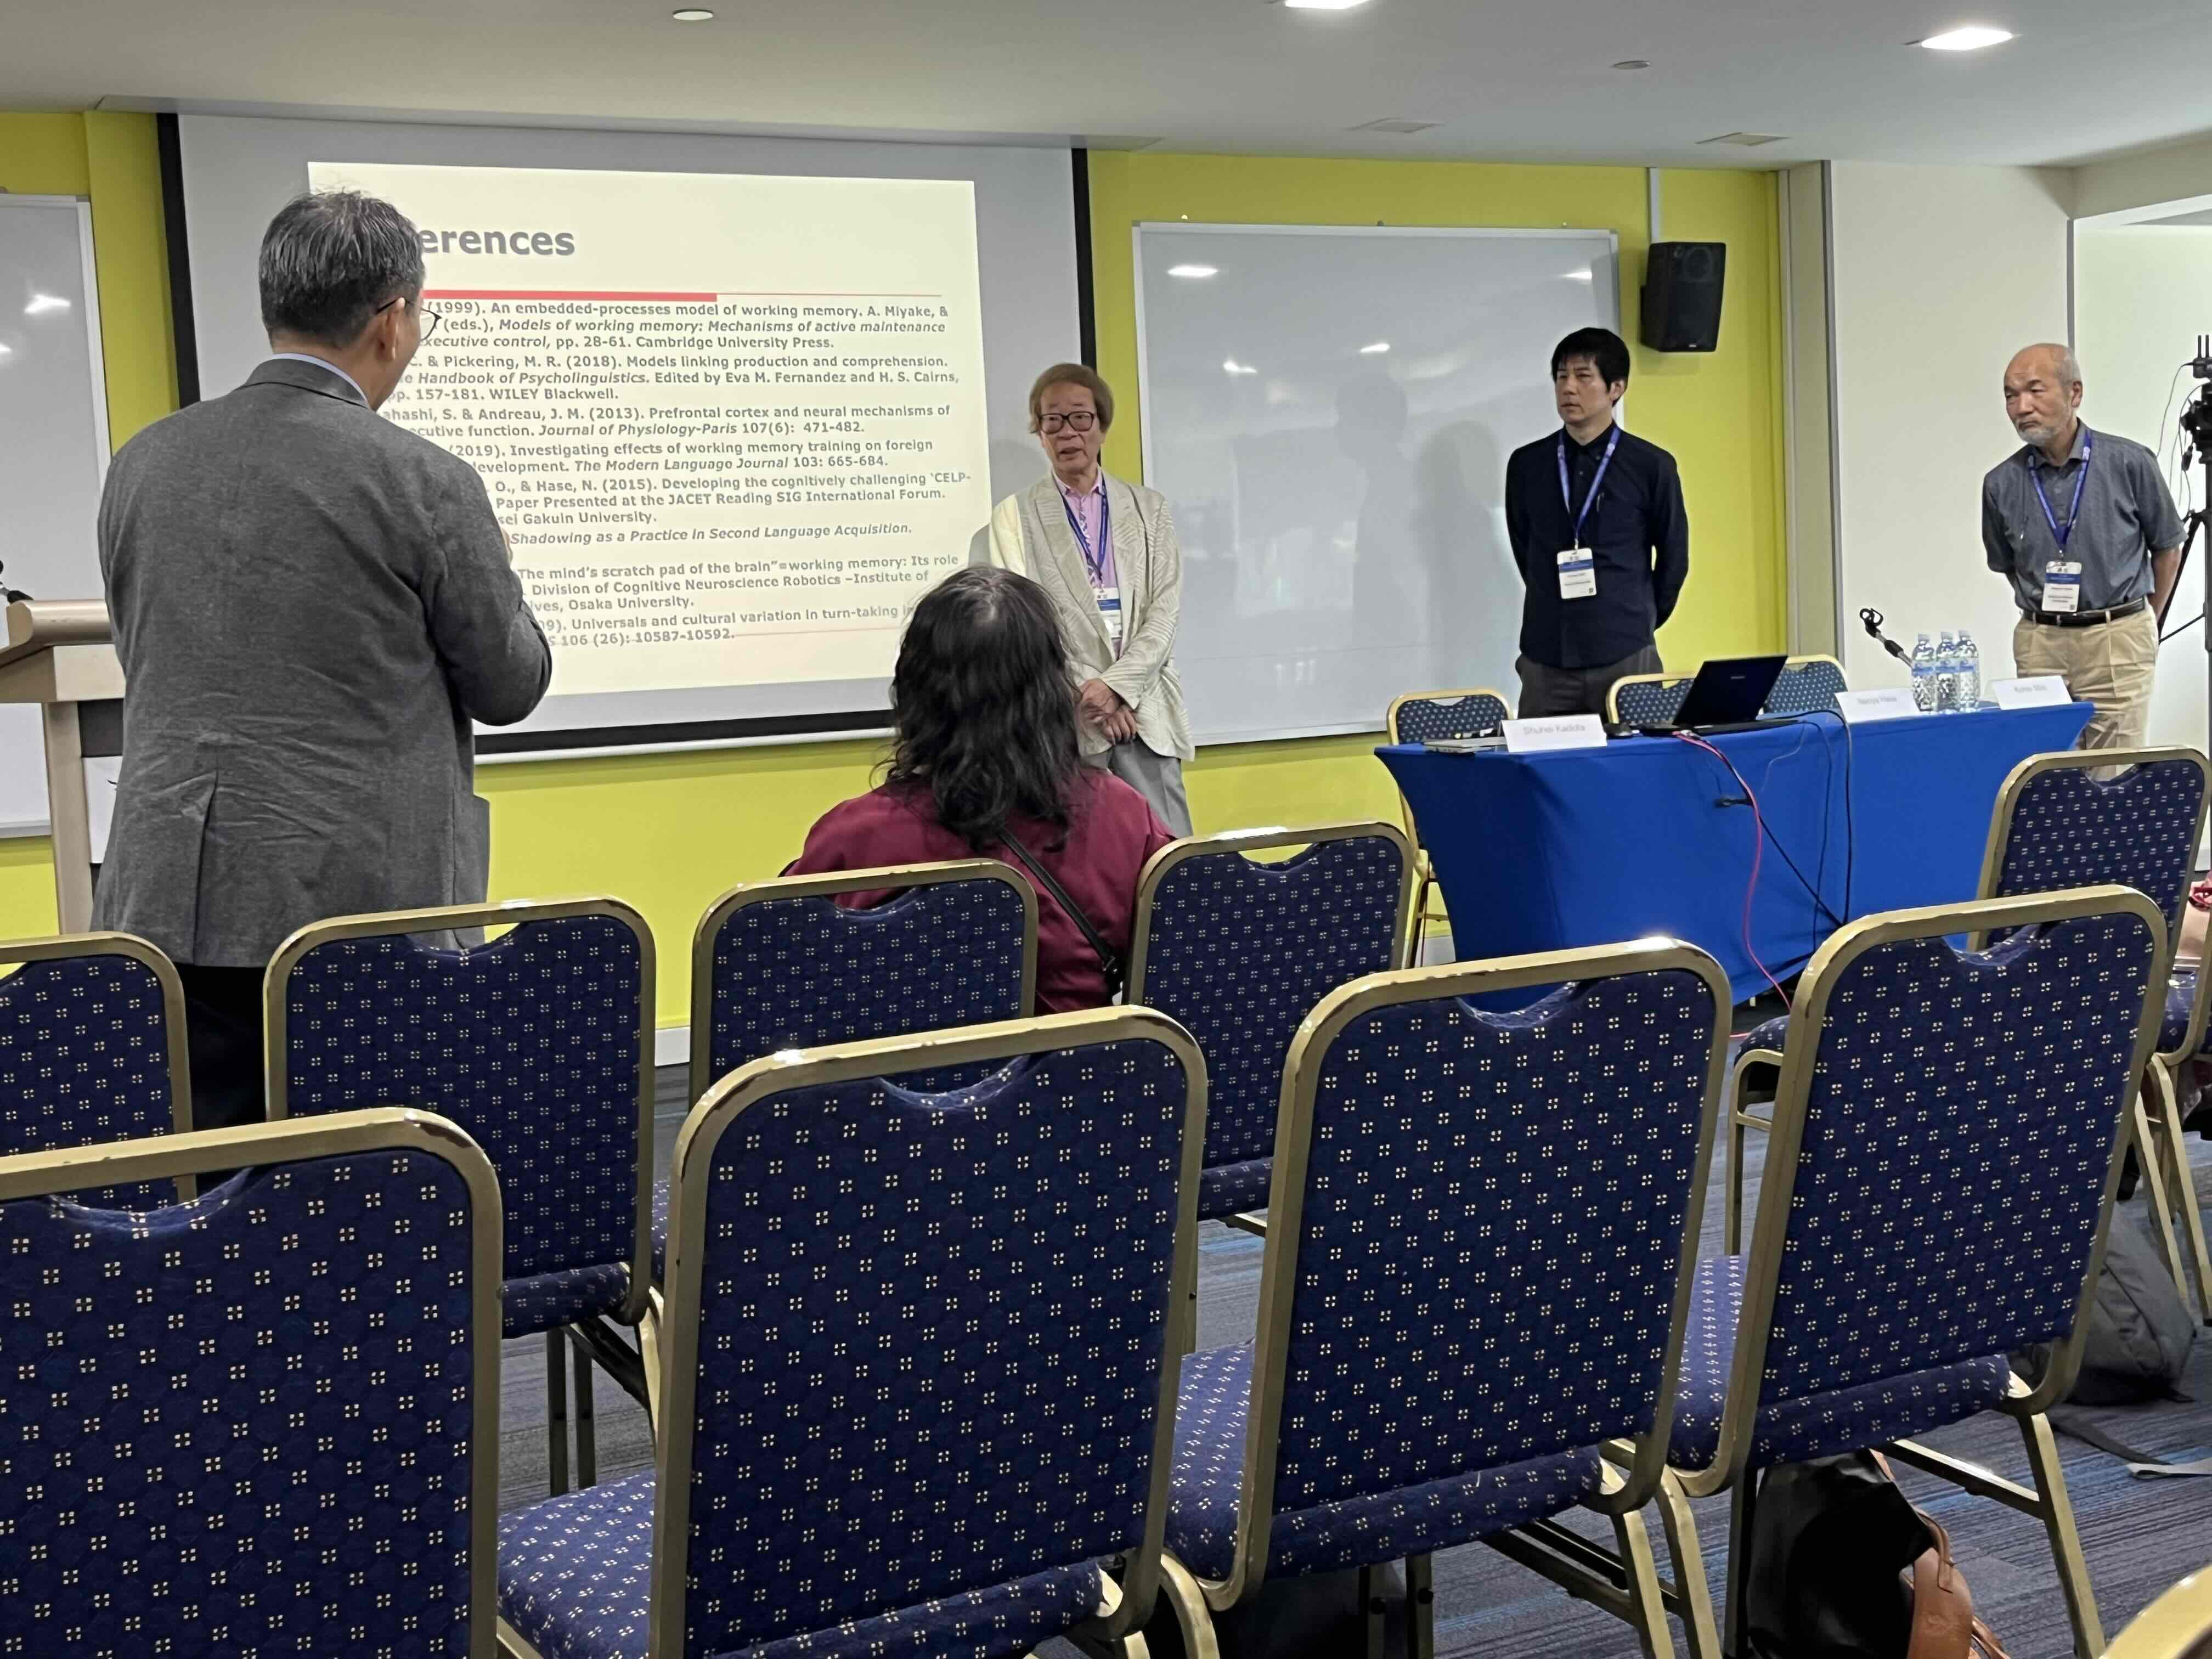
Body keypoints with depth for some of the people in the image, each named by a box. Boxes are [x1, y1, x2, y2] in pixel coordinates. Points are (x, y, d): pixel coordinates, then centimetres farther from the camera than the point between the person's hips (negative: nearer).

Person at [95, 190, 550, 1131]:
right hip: (360, 912, -4)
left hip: (176, 906, 4)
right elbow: (510, 686, 1)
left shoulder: (143, 464, 6)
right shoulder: (424, 485, -9)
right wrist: (491, 571, 21)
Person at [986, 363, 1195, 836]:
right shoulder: (1015, 515, 8)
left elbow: (1166, 608, 5)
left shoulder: (1149, 508, 14)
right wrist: (1088, 696, -9)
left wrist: (1117, 684, -9)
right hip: (1062, 719, -2)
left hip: (1145, 709, 2)